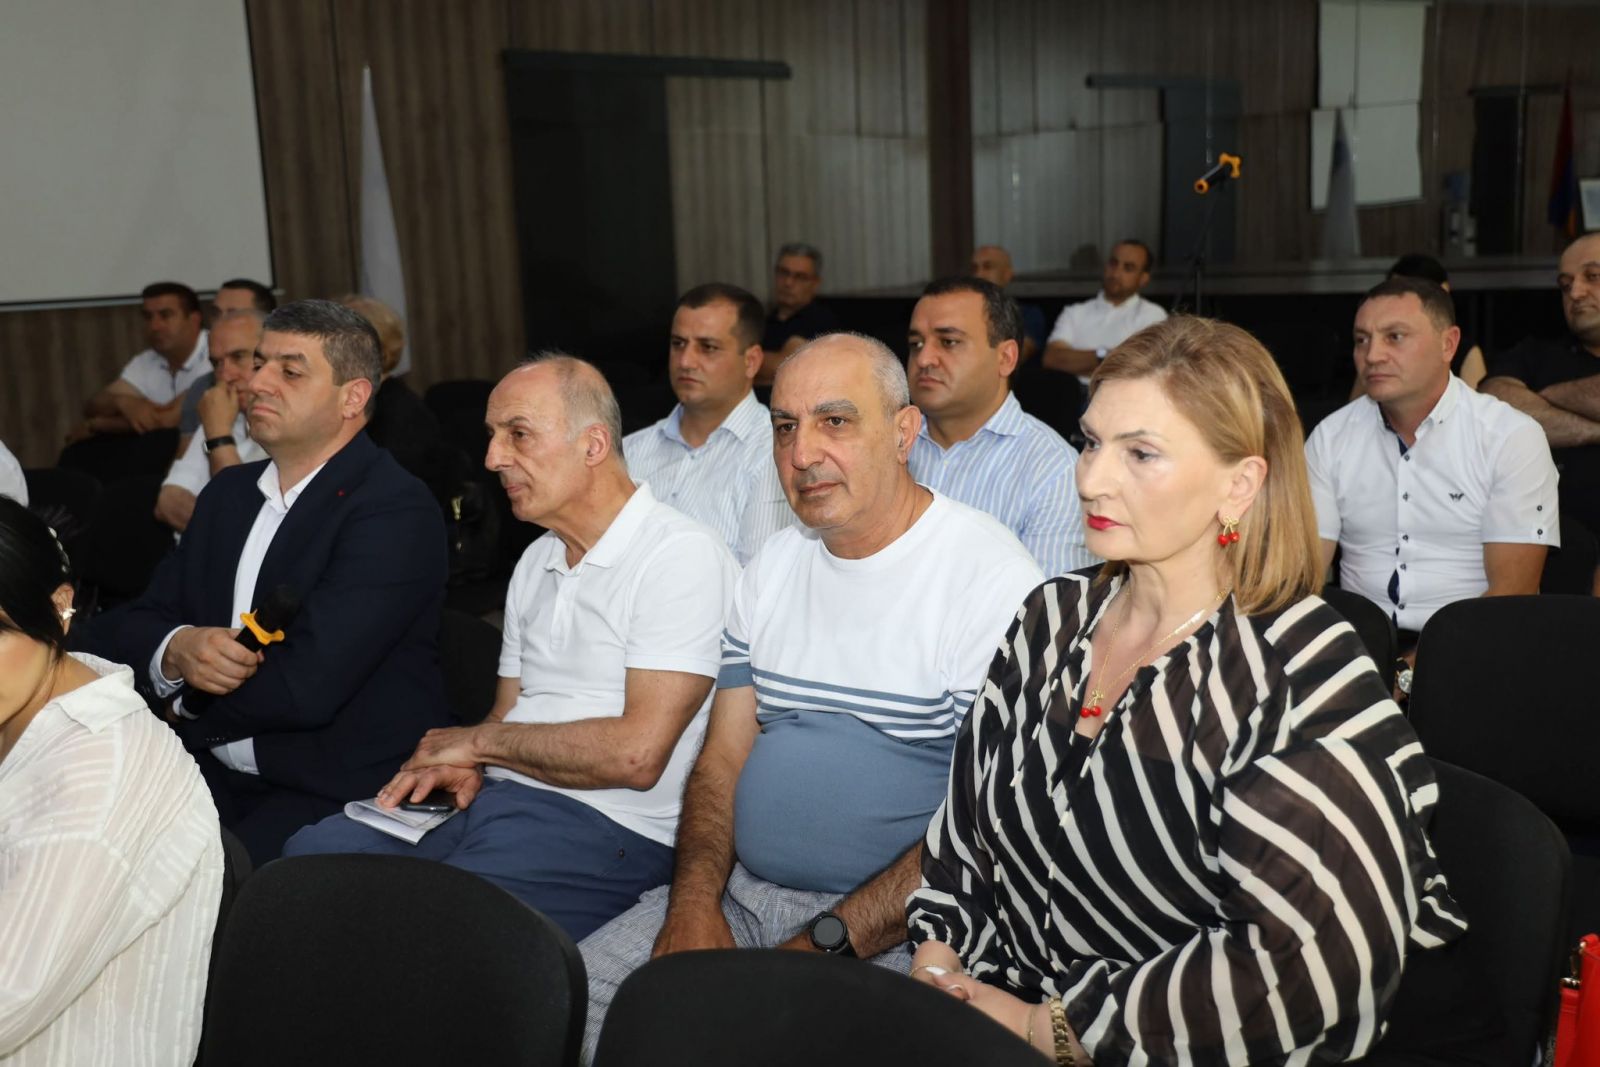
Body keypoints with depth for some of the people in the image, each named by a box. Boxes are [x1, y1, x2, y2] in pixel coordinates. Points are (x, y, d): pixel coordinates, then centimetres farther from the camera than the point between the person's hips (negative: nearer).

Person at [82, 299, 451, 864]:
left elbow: (305, 686, -21)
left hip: (343, 792, -7)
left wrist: (188, 696, -2)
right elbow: (127, 627, 10)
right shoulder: (228, 492, 14)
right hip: (213, 773, 7)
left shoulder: (397, 510, -13)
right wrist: (175, 651, -14)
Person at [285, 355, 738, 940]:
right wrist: (467, 766, -3)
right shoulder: (536, 562, 19)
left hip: (606, 826, -8)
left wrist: (479, 740, -7)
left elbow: (636, 754, -19)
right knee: (311, 851, -13)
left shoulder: (682, 556, -11)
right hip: (493, 799, 8)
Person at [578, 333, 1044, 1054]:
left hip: (890, 925, -6)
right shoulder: (775, 563, 11)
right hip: (742, 888, 6)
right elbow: (723, 757, 11)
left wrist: (826, 944, -19)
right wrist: (694, 900, -6)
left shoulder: (991, 575, -12)